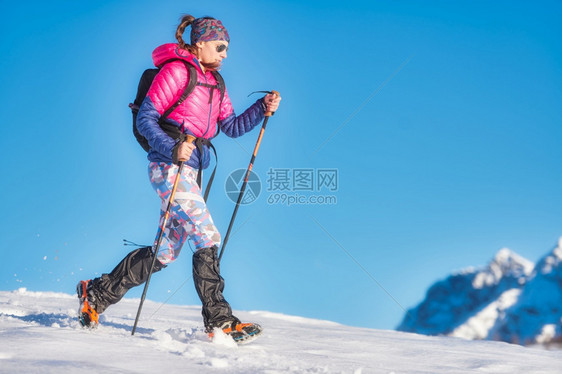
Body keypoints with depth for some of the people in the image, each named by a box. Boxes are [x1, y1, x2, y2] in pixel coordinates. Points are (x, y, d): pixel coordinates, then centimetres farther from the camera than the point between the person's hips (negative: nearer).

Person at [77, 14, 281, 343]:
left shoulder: (214, 83, 18)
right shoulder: (176, 71, -6)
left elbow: (231, 127, 14)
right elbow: (146, 118, -11)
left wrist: (262, 108, 1)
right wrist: (171, 149, -25)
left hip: (190, 171, 9)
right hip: (169, 165, -9)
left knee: (165, 252, 8)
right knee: (208, 237, -14)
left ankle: (96, 294, 19)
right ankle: (219, 321, -8)